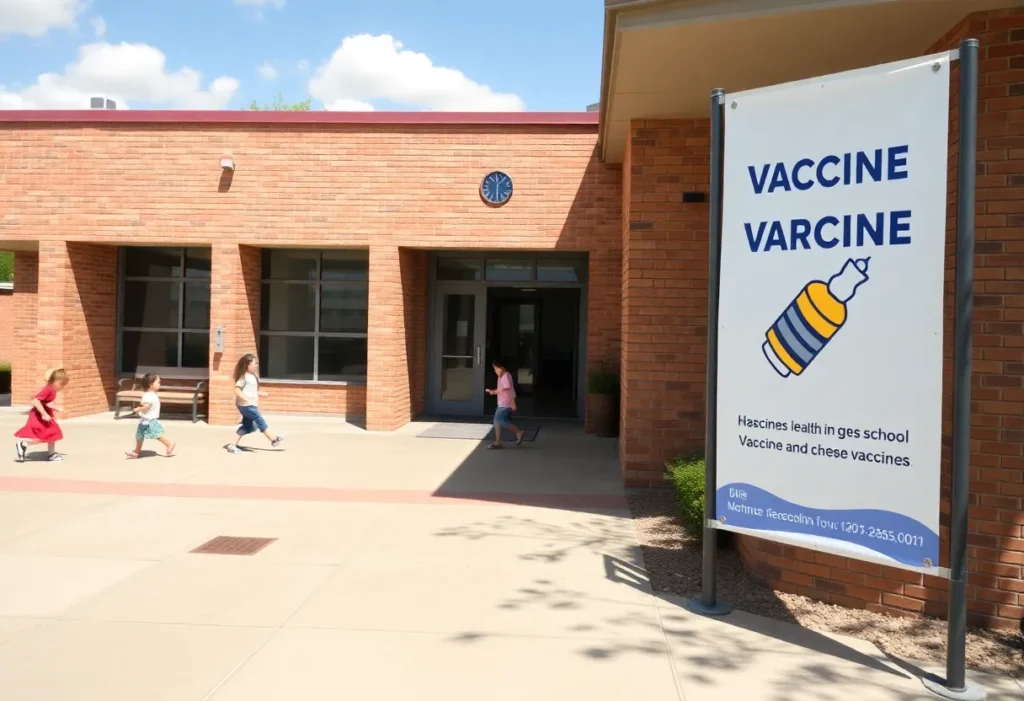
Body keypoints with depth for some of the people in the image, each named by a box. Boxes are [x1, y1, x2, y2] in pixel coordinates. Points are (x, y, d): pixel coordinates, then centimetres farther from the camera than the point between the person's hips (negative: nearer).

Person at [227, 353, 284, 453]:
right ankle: (273, 439, 5)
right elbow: (237, 391, -20)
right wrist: (247, 400, -26)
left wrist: (260, 394, 14)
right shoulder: (244, 377, -14)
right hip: (246, 405, -10)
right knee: (260, 420, -4)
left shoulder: (252, 376, 15)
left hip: (250, 405, 10)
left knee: (247, 426, 9)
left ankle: (233, 445, 11)